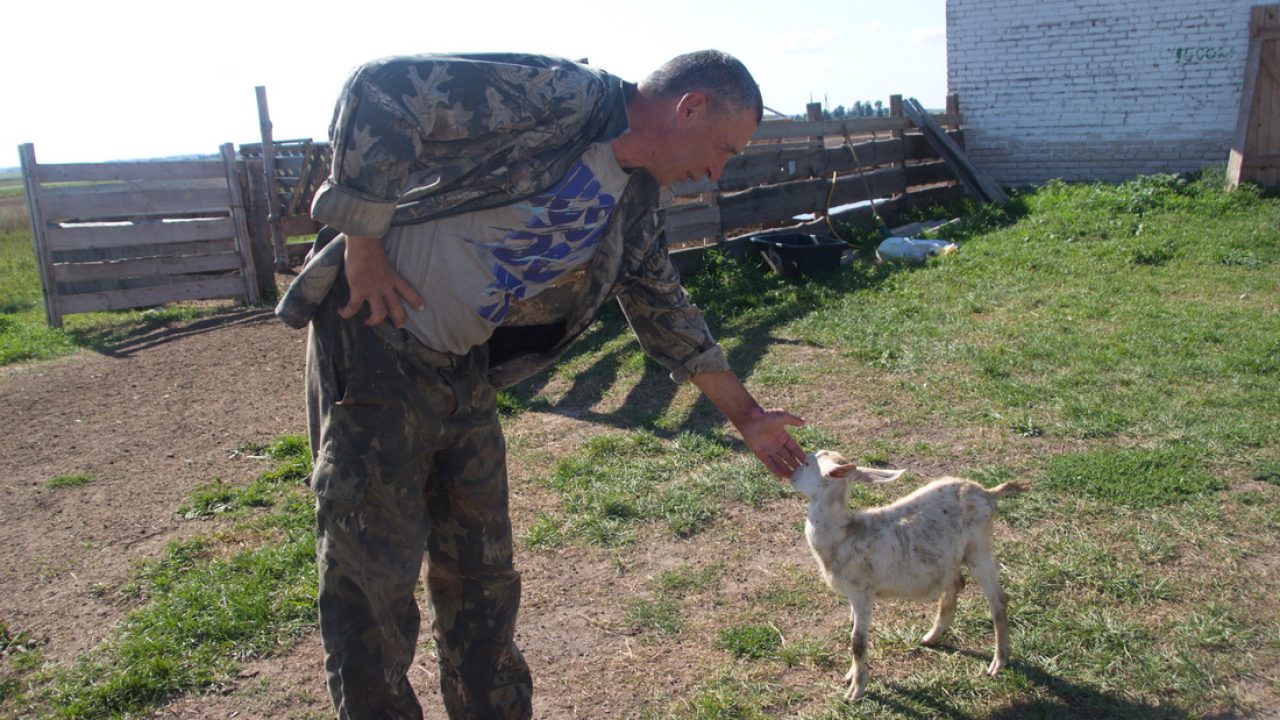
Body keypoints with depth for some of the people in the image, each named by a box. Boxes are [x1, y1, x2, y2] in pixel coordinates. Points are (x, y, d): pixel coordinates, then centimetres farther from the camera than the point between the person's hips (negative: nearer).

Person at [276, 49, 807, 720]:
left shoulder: (633, 203, 9)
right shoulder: (562, 95, -18)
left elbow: (667, 311, 19)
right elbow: (379, 90, -22)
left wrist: (747, 417, 21)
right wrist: (364, 244, -18)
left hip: (463, 371, 8)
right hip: (375, 342, -8)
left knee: (481, 573, 15)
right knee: (372, 574, 0)